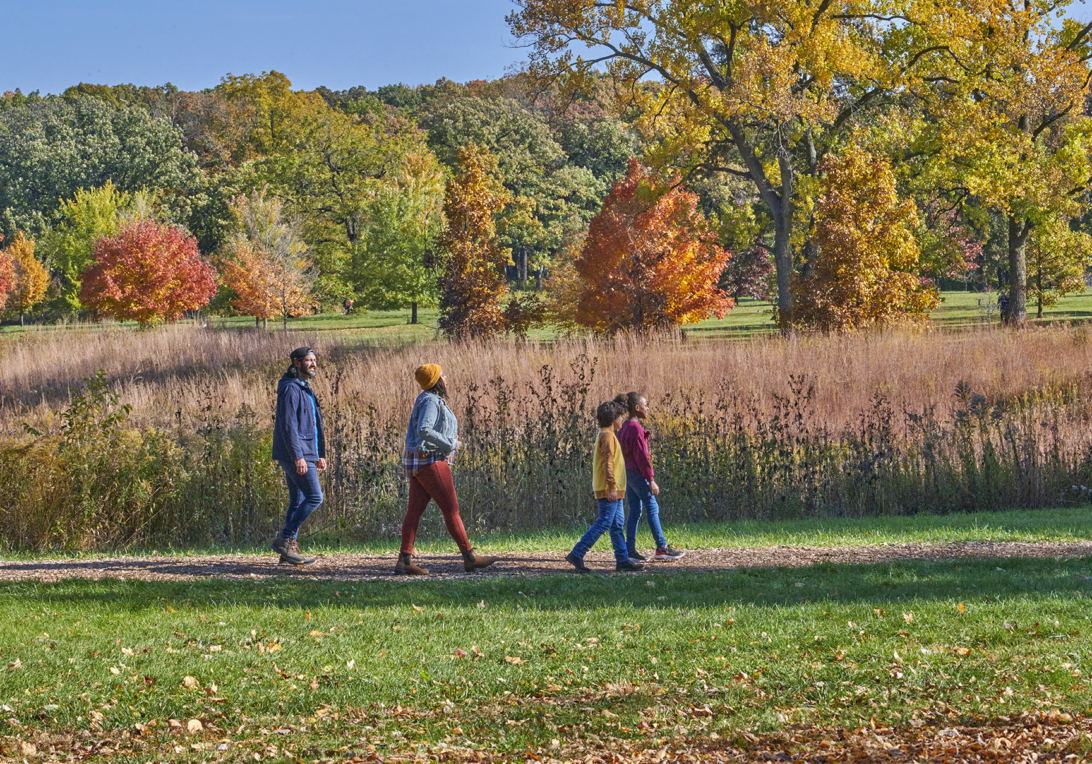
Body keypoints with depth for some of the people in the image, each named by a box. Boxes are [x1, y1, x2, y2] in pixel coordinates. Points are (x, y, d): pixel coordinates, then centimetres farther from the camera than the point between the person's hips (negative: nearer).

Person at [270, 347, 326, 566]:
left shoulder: (305, 390, 19)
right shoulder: (290, 389, -13)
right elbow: (288, 425, -20)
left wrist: (320, 455, 22)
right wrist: (298, 457, -25)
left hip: (305, 454, 10)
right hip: (294, 454, -10)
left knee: (298, 500, 9)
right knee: (314, 496, -12)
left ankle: (289, 549, 11)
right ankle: (284, 539, -10)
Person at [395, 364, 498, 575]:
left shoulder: (427, 400, 17)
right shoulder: (430, 402, -14)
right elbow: (424, 431, -27)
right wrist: (448, 444, -18)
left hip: (418, 462, 10)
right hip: (431, 461, -10)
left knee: (415, 511, 3)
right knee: (451, 510, -4)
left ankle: (405, 560, -2)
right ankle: (469, 558, 0)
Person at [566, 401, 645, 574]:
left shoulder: (605, 435, 19)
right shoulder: (608, 436, -13)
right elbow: (607, 463, -19)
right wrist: (612, 487, -22)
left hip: (613, 490, 10)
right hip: (609, 489, -10)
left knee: (617, 525, 9)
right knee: (603, 523, -10)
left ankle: (623, 561, 9)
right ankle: (576, 555, -10)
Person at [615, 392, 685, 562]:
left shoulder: (624, 428, 12)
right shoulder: (635, 429, -17)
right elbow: (641, 456, -19)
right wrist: (651, 480, -17)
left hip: (627, 474, 9)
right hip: (638, 474, -9)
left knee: (634, 511, 10)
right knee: (652, 509, -1)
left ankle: (630, 550, 8)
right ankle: (662, 548, 4)